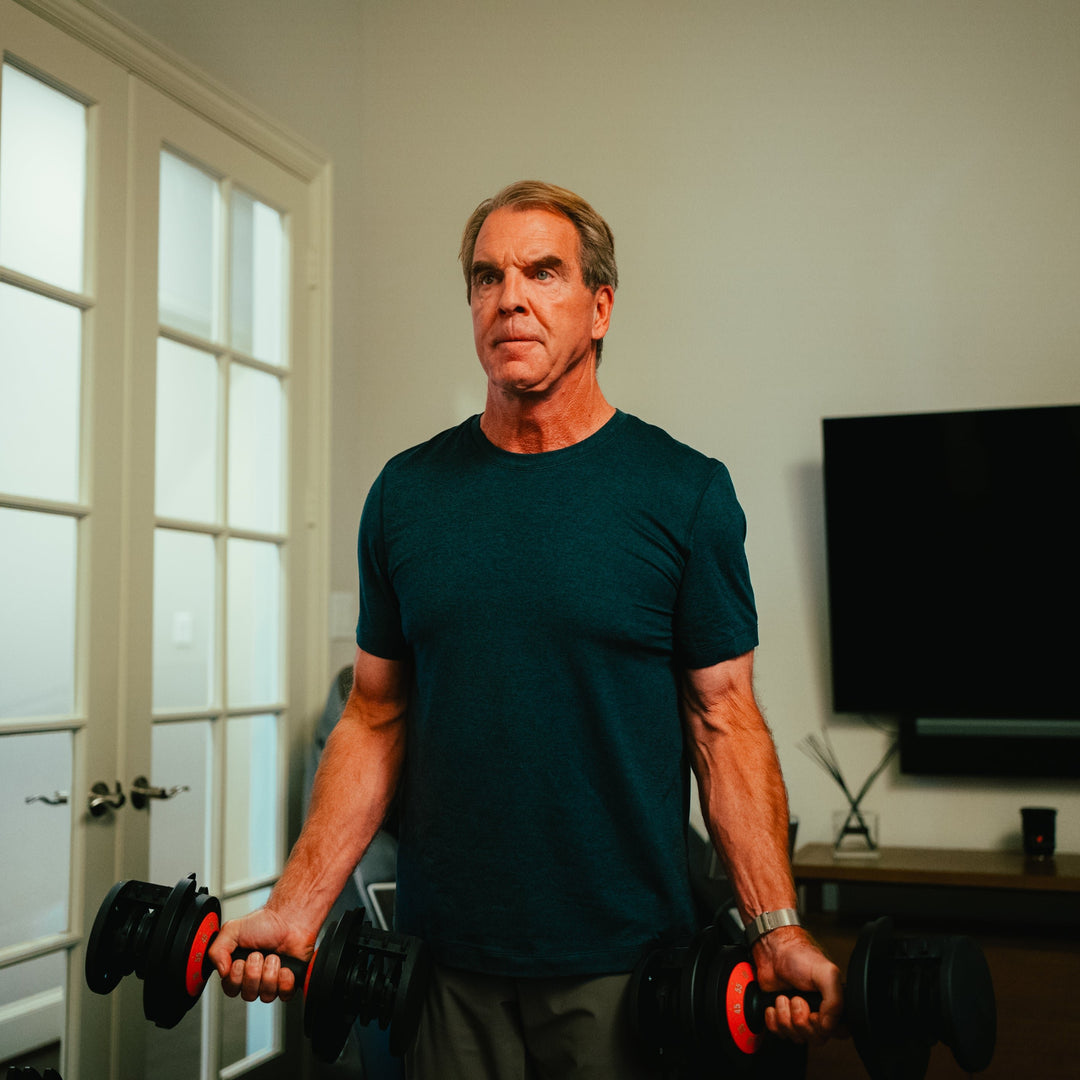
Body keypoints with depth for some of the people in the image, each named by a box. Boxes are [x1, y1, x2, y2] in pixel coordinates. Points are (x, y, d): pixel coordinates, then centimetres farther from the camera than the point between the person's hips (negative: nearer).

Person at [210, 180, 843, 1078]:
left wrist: (777, 931, -13)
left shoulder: (685, 491, -5)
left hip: (625, 956, -2)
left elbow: (724, 718, -5)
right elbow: (377, 718, 5)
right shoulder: (407, 492, 3)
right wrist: (298, 906, -2)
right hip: (443, 953, 3)